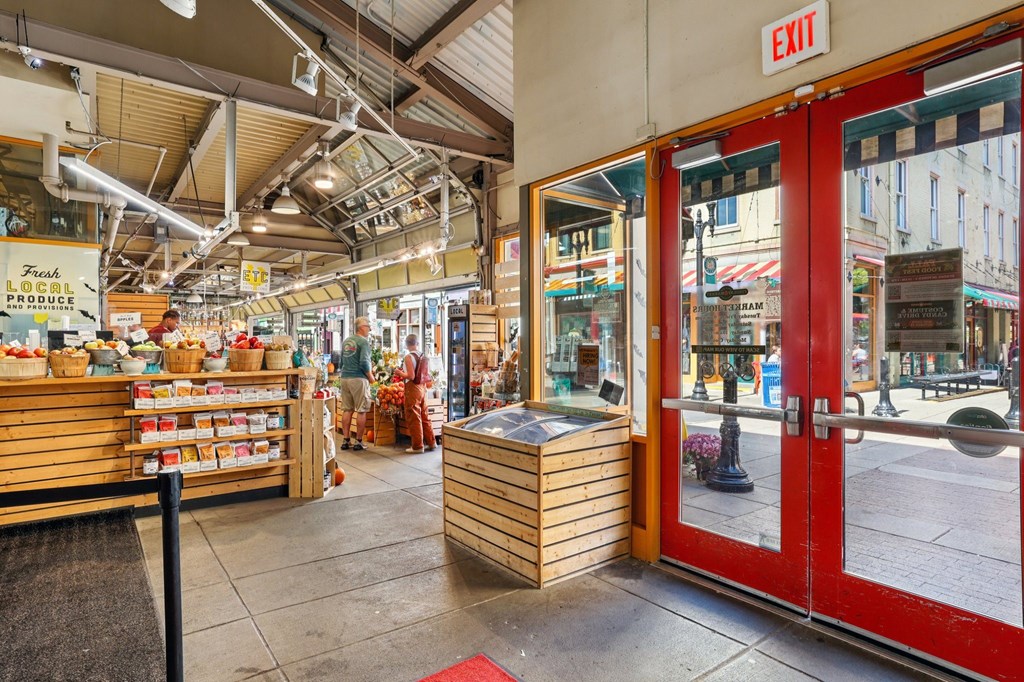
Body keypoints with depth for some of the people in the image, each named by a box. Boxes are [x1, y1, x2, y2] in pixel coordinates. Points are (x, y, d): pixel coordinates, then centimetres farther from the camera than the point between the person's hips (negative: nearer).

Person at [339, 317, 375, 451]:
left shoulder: (345, 341, 15)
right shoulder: (363, 342, -9)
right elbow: (364, 362, -17)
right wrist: (370, 376, -5)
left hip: (345, 378, 7)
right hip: (358, 378, -7)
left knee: (347, 410, 10)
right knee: (361, 411, 0)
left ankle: (345, 440, 12)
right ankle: (358, 442, 3)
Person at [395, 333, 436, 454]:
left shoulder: (409, 357, -14)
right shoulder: (424, 357, 3)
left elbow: (411, 376, -20)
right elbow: (428, 376, 8)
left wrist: (400, 373, -5)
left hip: (413, 388, -6)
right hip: (422, 388, 6)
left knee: (414, 418, 3)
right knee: (424, 416, 16)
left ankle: (417, 446, 9)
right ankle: (431, 442, 22)